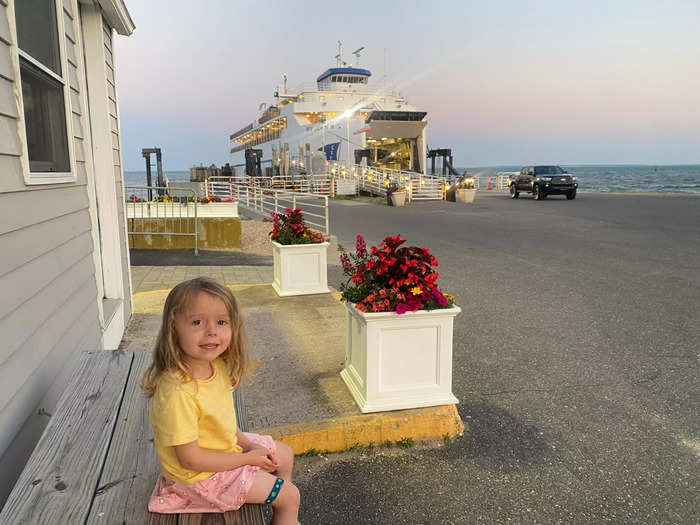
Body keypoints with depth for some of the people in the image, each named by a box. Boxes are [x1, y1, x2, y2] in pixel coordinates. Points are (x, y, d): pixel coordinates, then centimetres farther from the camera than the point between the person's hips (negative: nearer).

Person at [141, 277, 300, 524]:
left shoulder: (217, 365, -10)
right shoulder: (177, 391, -36)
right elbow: (190, 459, -28)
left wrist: (247, 443, -5)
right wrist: (247, 458, -19)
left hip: (228, 447, 8)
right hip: (201, 475, -8)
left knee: (285, 454, 24)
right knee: (290, 496, -1)